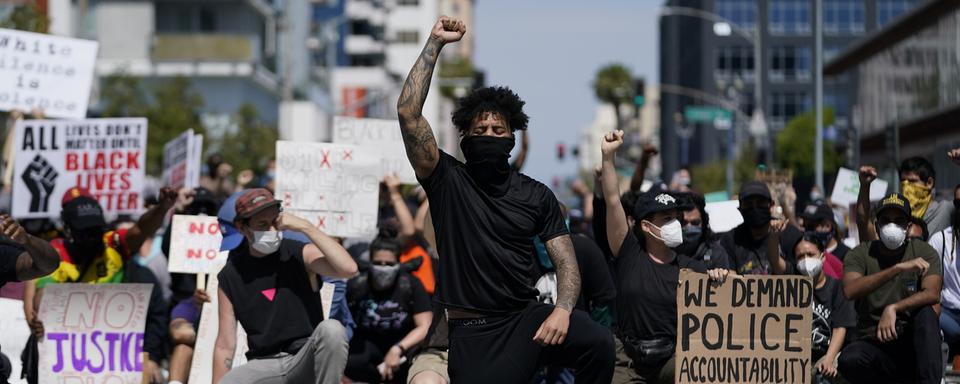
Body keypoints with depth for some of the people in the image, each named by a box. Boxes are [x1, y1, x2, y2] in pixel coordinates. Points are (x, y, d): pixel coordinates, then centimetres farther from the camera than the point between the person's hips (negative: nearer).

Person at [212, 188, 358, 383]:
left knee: (331, 329, -33)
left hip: (306, 360, -1)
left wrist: (306, 227, -18)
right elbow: (225, 346, 5)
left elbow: (349, 269, -20)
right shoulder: (230, 277, 4)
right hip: (263, 366, 1)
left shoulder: (301, 255, -1)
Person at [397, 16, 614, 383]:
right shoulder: (447, 181, 4)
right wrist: (435, 43, -5)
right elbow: (408, 112, -7)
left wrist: (562, 310, -16)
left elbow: (565, 261, 6)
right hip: (472, 329, -1)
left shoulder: (537, 196, 11)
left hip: (528, 317, 1)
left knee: (598, 343, -27)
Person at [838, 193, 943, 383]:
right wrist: (899, 268, -28)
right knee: (849, 360, -34)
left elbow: (932, 294, -16)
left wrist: (893, 309, -29)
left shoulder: (925, 252, 1)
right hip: (874, 344, 0)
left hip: (913, 342, 0)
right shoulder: (860, 255, -1)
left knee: (925, 313, -32)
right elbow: (850, 291, -22)